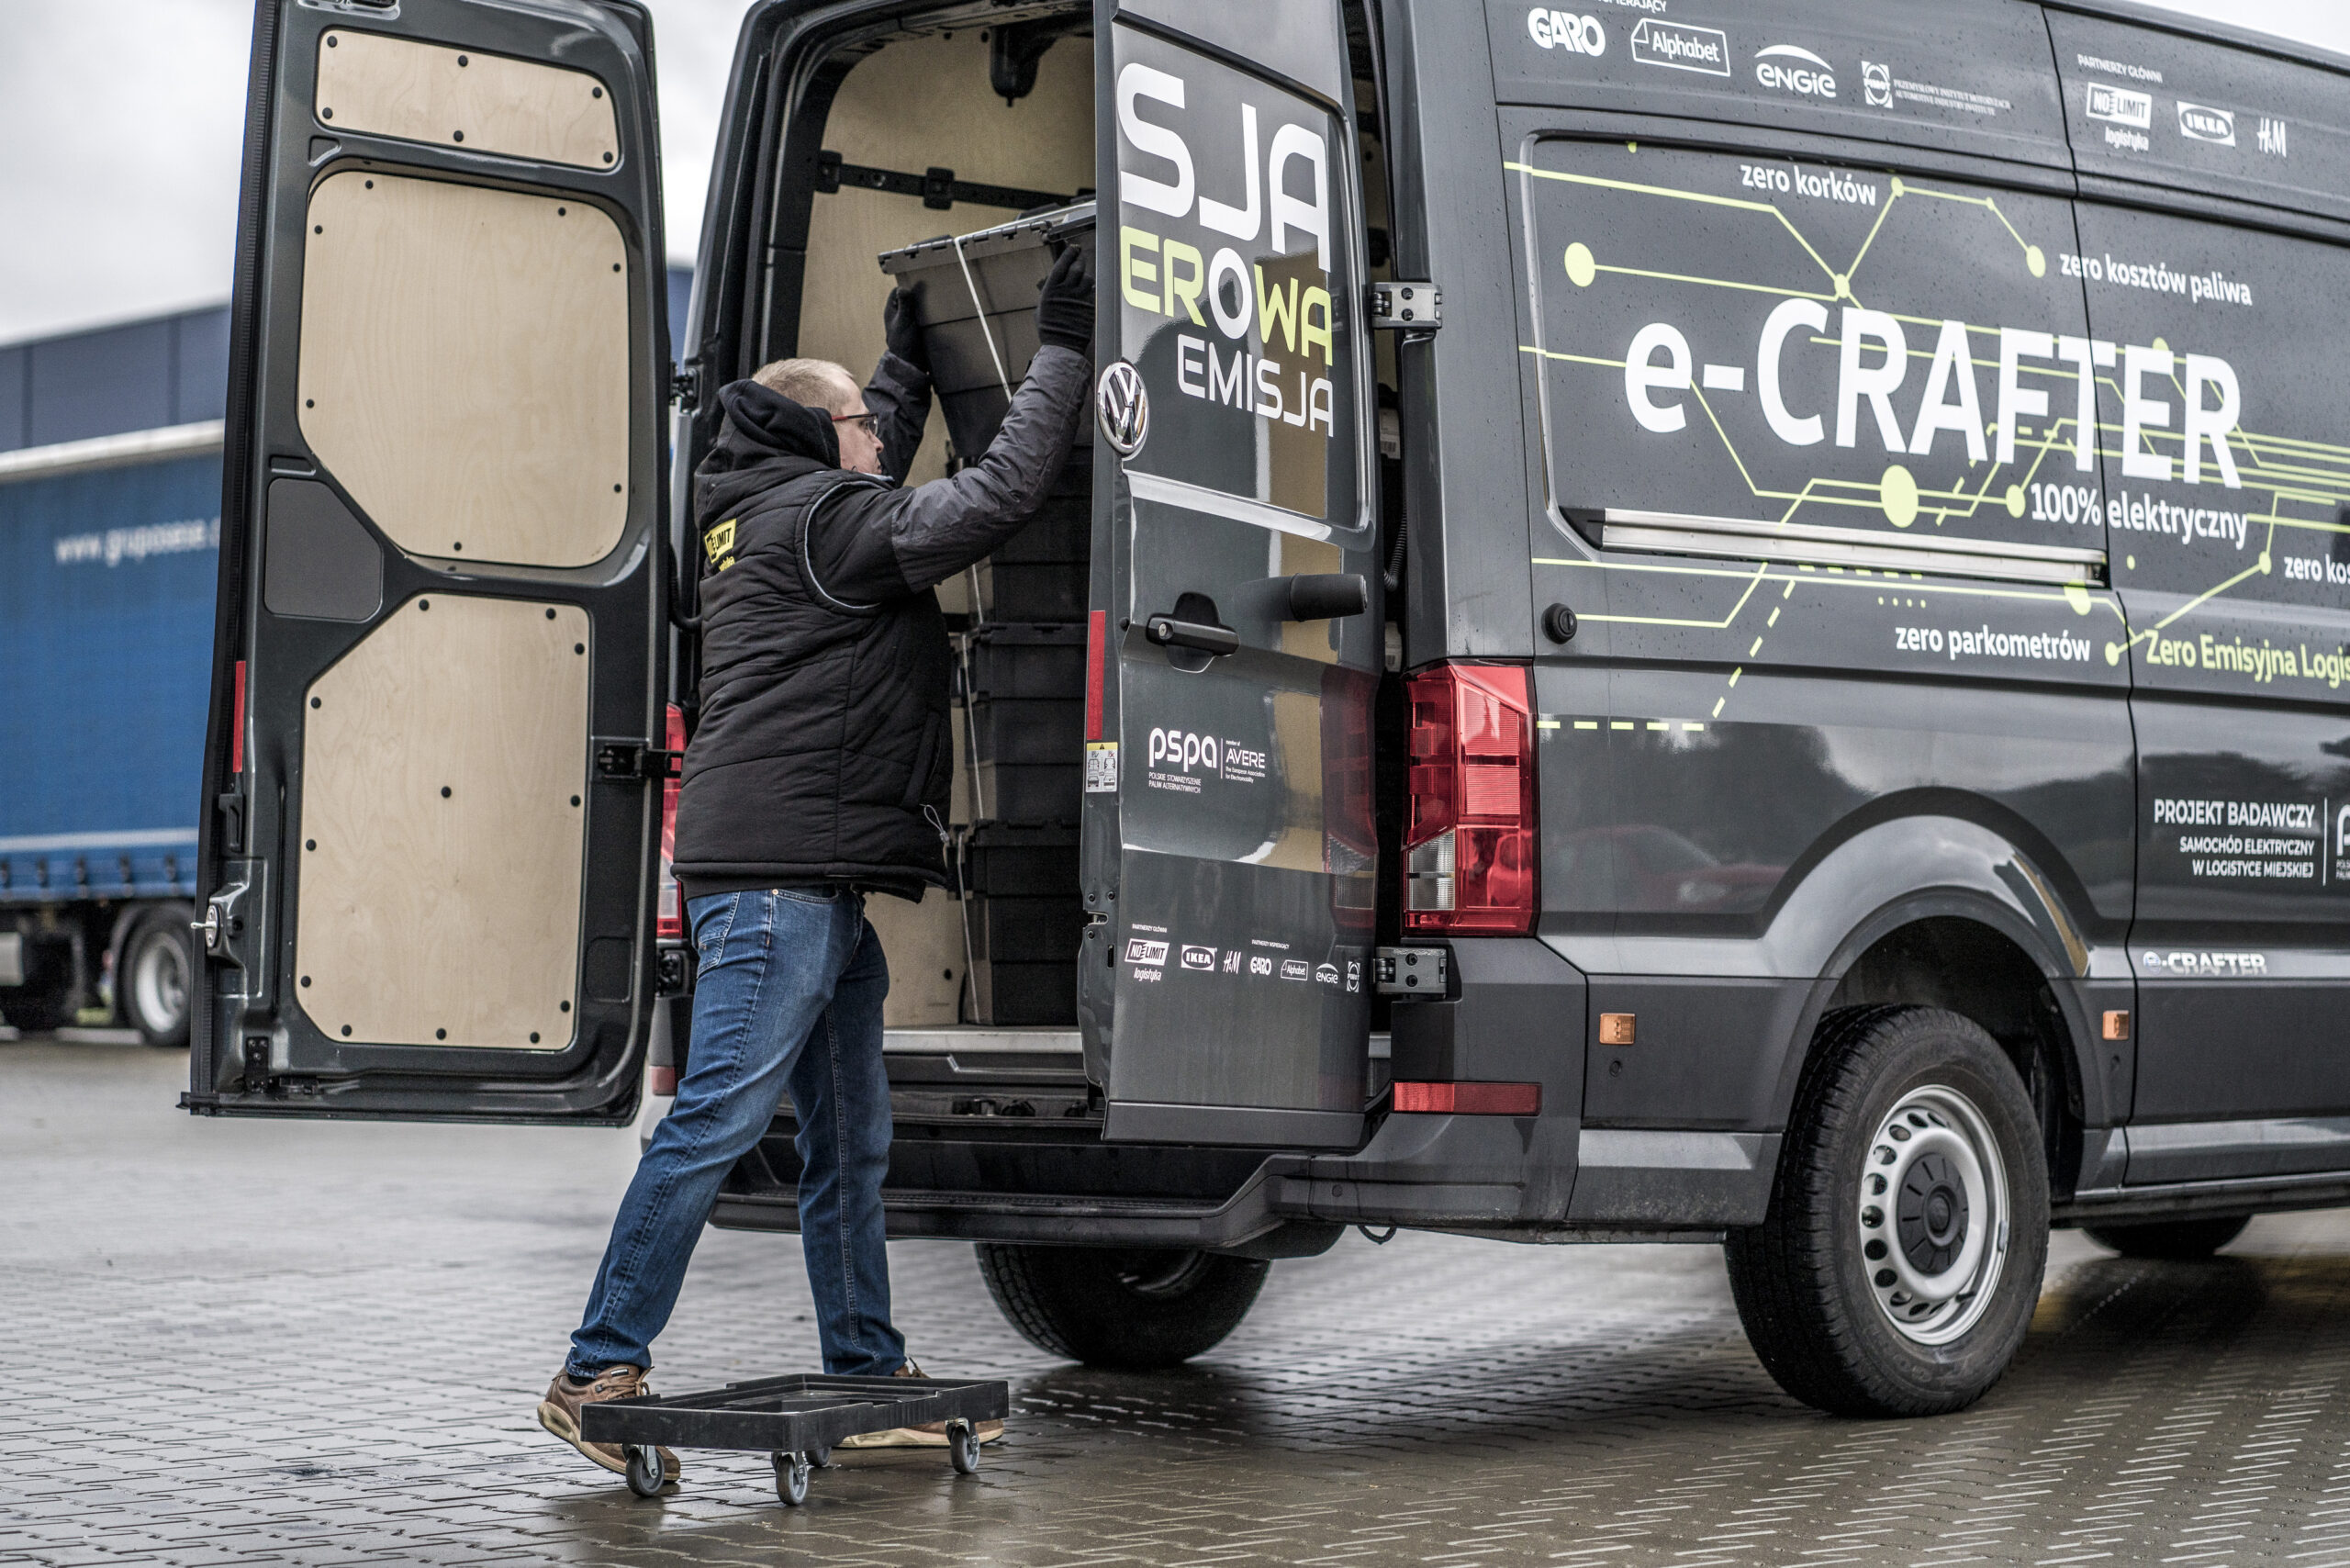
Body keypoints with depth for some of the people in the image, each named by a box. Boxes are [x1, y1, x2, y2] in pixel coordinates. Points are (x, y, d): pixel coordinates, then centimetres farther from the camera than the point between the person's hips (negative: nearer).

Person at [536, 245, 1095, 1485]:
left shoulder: (764, 514, 21)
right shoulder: (818, 517, -7)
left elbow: (878, 483, 43)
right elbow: (993, 498, -12)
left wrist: (910, 363, 48)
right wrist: (1061, 355, -3)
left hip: (816, 881, 11)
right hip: (779, 872, -11)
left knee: (850, 1140, 13)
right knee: (718, 1118, -11)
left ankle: (869, 1378, 19)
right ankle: (597, 1373, -7)